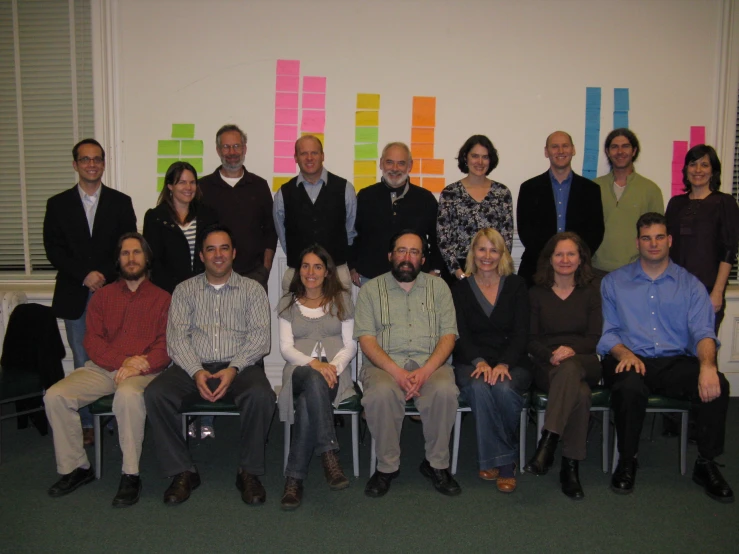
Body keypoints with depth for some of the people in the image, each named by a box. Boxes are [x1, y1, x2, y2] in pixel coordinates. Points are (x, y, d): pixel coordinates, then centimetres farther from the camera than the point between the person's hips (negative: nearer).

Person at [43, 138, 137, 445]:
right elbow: (53, 249, 2)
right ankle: (87, 422, 13)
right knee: (83, 362, 5)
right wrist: (85, 275, -10)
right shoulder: (58, 204, 8)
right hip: (75, 295, 1)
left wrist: (105, 275, -11)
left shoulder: (121, 202, 7)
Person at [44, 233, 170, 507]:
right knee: (55, 396, -20)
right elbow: (92, 341, 8)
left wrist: (141, 364, -19)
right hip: (101, 369, 4)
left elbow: (167, 345, 0)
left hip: (143, 370, -4)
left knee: (128, 395, -37)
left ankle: (131, 475, -25)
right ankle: (76, 467, -4)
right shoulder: (102, 296, 19)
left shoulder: (162, 298, 11)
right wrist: (122, 360, -10)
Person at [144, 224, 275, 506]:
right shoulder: (185, 290, 15)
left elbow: (259, 336, 0)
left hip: (239, 366, -1)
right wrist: (197, 371, -14)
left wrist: (233, 369, -17)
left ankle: (249, 472, -12)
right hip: (194, 367, 2)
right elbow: (176, 337, 3)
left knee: (261, 395, -33)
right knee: (155, 394, -26)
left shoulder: (252, 289, 11)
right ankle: (183, 471, -10)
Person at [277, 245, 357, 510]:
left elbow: (350, 345, 8)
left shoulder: (342, 300, 16)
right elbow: (286, 347, 5)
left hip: (334, 371, 0)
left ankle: (295, 478, -33)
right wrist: (313, 363, -16)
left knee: (307, 404, -36)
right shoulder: (288, 303, 17)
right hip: (299, 371, 0)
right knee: (314, 379, -41)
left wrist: (333, 366, -14)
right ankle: (329, 454, -45)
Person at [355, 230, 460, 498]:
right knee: (381, 393, -34)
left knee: (445, 391, -31)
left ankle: (436, 464, -9)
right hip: (385, 363, -1)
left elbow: (448, 336, 4)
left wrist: (425, 371, -14)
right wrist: (397, 372, -17)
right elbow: (366, 339, -2)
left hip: (430, 363, 1)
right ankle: (387, 466, -11)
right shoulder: (371, 289, 9)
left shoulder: (438, 287, 13)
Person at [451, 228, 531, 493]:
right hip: (471, 362, 0)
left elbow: (521, 333, 1)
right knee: (479, 388, -33)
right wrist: (480, 362, -19)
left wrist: (503, 365, -17)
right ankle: (504, 462, -20)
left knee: (504, 389, -33)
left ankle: (491, 461, -14)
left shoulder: (516, 285, 10)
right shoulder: (460, 288, 10)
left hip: (511, 362, 0)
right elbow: (460, 335, 0)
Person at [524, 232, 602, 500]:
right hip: (546, 366, 0)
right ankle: (570, 467, -32)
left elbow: (594, 337, 4)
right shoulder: (537, 293, 11)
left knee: (570, 368, -39)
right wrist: (551, 356, -16)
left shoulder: (591, 291, 13)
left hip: (584, 363, 0)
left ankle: (547, 444, -40)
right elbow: (530, 339, 5)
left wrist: (571, 350, -18)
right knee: (580, 393, -35)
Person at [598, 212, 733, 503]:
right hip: (631, 359, -1)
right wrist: (625, 353, -16)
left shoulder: (690, 285, 12)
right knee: (630, 386, -36)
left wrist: (707, 365, -22)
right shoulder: (614, 282, 12)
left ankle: (706, 463, -7)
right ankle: (627, 461, -12)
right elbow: (607, 332, 5)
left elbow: (703, 332, -1)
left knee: (717, 385, -28)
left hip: (676, 362, 2)